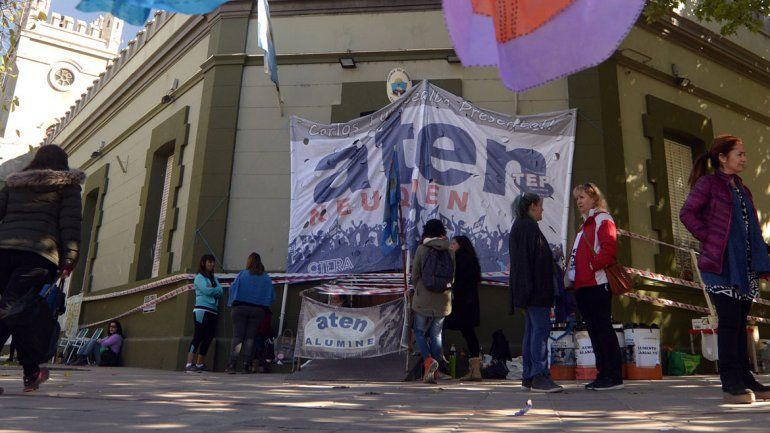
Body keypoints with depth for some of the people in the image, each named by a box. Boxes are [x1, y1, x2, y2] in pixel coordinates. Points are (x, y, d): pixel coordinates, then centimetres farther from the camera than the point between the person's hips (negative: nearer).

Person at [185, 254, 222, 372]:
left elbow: (220, 292, 6)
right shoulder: (199, 277, 1)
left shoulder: (214, 278, 20)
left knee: (208, 337, 5)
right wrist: (215, 289, 3)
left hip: (213, 311, 7)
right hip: (202, 310, -7)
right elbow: (207, 291, -13)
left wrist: (211, 289, -8)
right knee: (198, 336, -13)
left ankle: (200, 364, 12)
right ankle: (189, 364, -16)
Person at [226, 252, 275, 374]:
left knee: (237, 336, 0)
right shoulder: (266, 278, 5)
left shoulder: (242, 274, 0)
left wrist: (232, 303, 10)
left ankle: (232, 365, -6)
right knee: (250, 338, 4)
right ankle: (246, 366, 1)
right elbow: (272, 296, 5)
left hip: (240, 308, -1)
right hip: (258, 310, 1)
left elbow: (232, 288, -3)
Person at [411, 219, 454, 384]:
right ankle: (435, 370, 13)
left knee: (419, 332, 11)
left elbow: (415, 275, -3)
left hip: (423, 300, -3)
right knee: (436, 334, 13)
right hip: (443, 301, 3)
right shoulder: (449, 251, 1)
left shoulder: (422, 249, -7)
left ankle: (428, 360, -11)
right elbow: (452, 275, 7)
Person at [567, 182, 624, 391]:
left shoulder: (602, 219, -3)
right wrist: (573, 275, 13)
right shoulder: (585, 225, 24)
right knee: (594, 330, 10)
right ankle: (604, 374, 16)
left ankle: (614, 376, -2)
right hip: (583, 286, 9)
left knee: (602, 328, -7)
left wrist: (593, 265, -17)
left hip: (597, 284, -9)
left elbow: (609, 247, -17)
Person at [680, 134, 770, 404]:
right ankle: (732, 384, -1)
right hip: (722, 265, -7)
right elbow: (687, 213, -15)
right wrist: (708, 238, -14)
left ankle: (745, 380, 18)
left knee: (740, 323, 11)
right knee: (729, 323, -6)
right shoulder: (708, 183, -3)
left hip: (746, 268, 7)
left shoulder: (742, 189, 20)